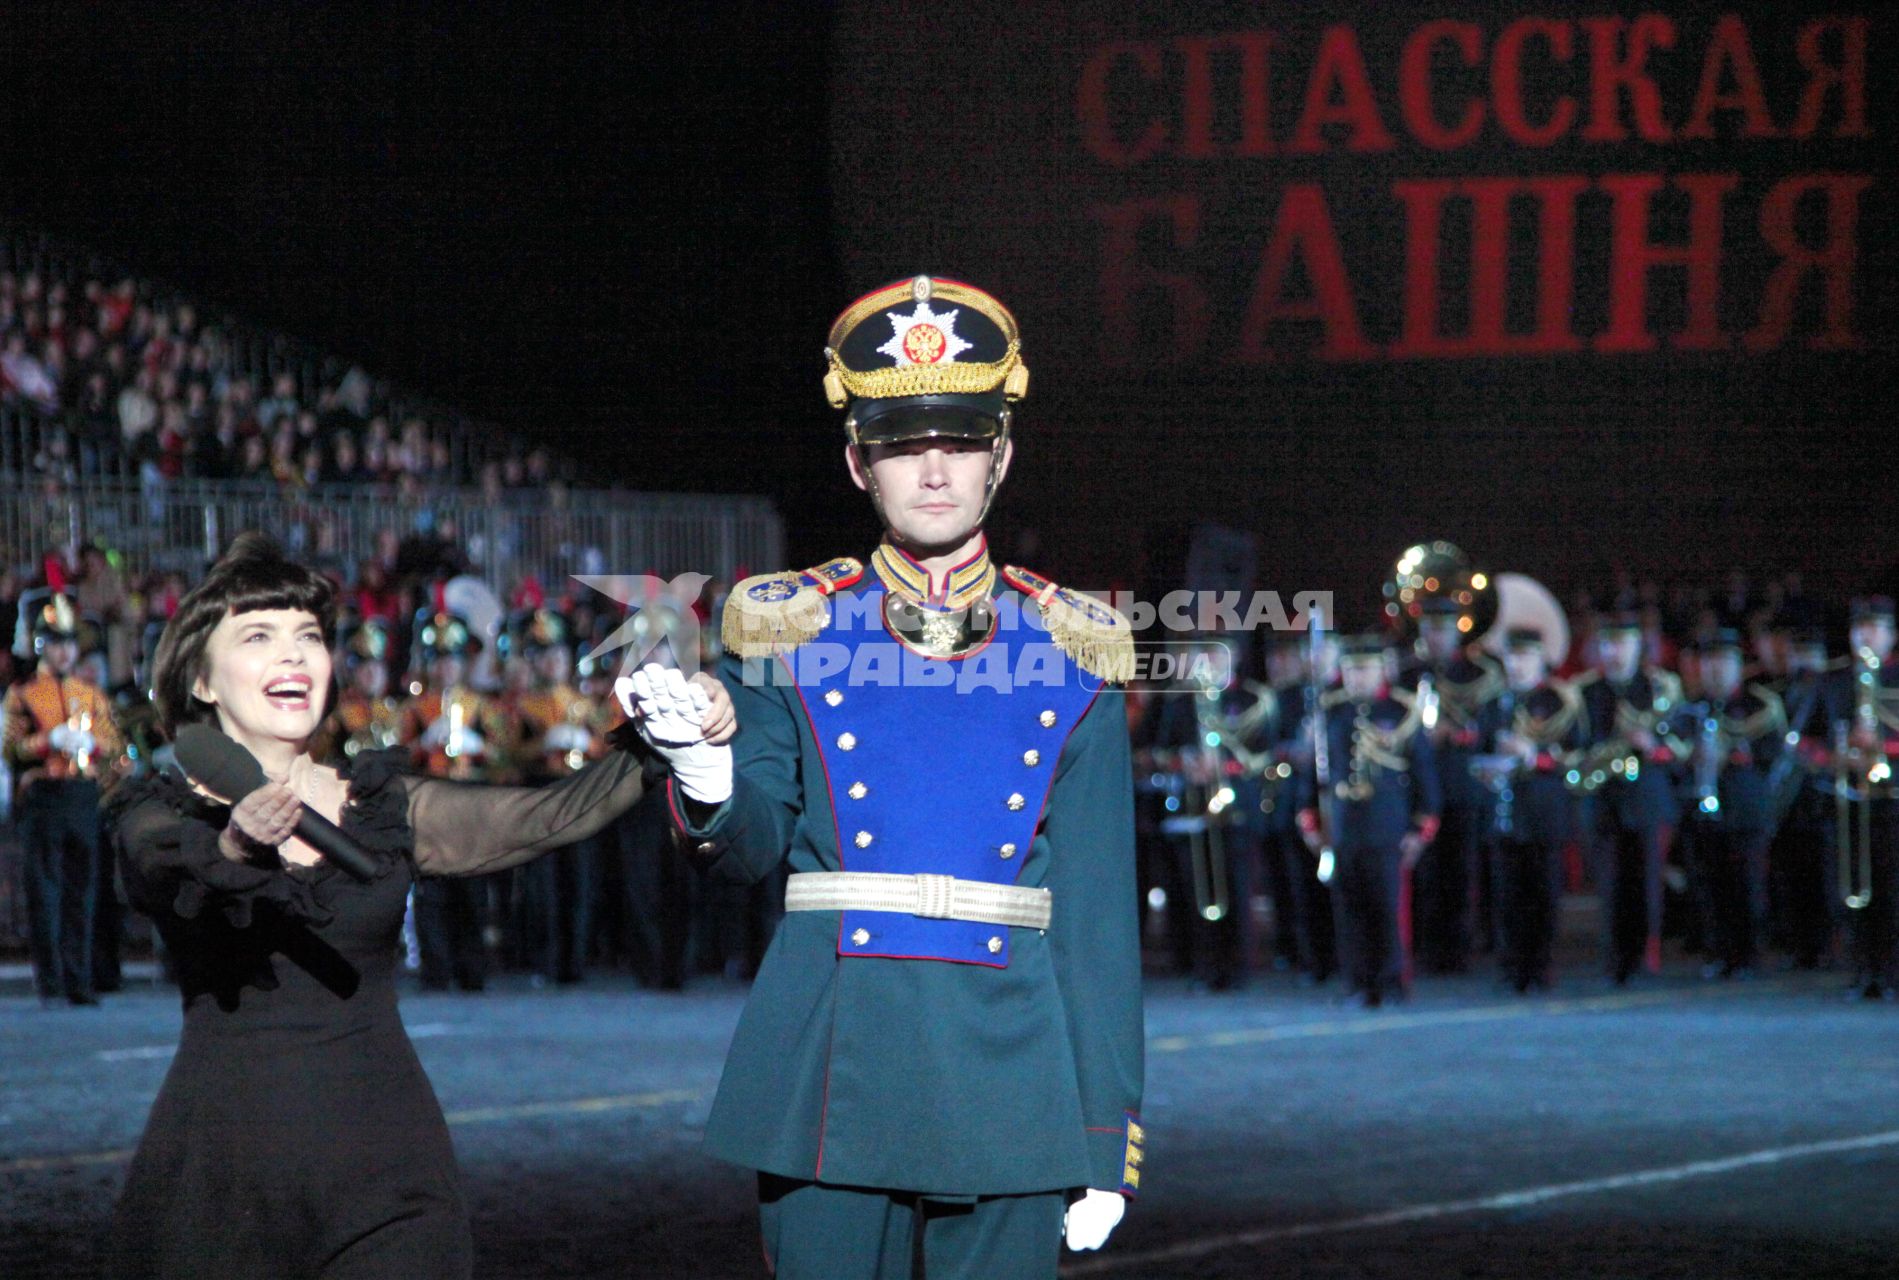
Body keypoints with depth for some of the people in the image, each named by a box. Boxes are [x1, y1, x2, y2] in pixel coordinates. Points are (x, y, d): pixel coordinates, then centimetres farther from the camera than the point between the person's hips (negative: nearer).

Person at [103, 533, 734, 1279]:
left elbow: (547, 818, 5)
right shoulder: (157, 819, 3)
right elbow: (172, 867, -20)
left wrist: (665, 746, -11)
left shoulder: (386, 809, 12)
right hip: (219, 1176, -2)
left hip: (382, 1172, 2)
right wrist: (239, 845, -42)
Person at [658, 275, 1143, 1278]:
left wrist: (1107, 1139, 0)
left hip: (1006, 1080, 0)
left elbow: (1097, 915, 5)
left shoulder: (1072, 653, 6)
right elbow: (753, 846, -1)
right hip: (830, 1075, 0)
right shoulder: (791, 631, 7)